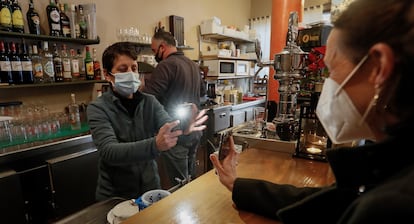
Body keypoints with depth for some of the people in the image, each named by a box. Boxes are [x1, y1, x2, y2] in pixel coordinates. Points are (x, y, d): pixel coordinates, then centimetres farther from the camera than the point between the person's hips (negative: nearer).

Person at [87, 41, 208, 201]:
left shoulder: (150, 101, -2)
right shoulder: (98, 108, -13)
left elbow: (170, 130, -15)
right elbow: (109, 152, -27)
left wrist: (183, 130, -39)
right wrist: (154, 145, -43)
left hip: (150, 188, 3)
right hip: (115, 196, -3)